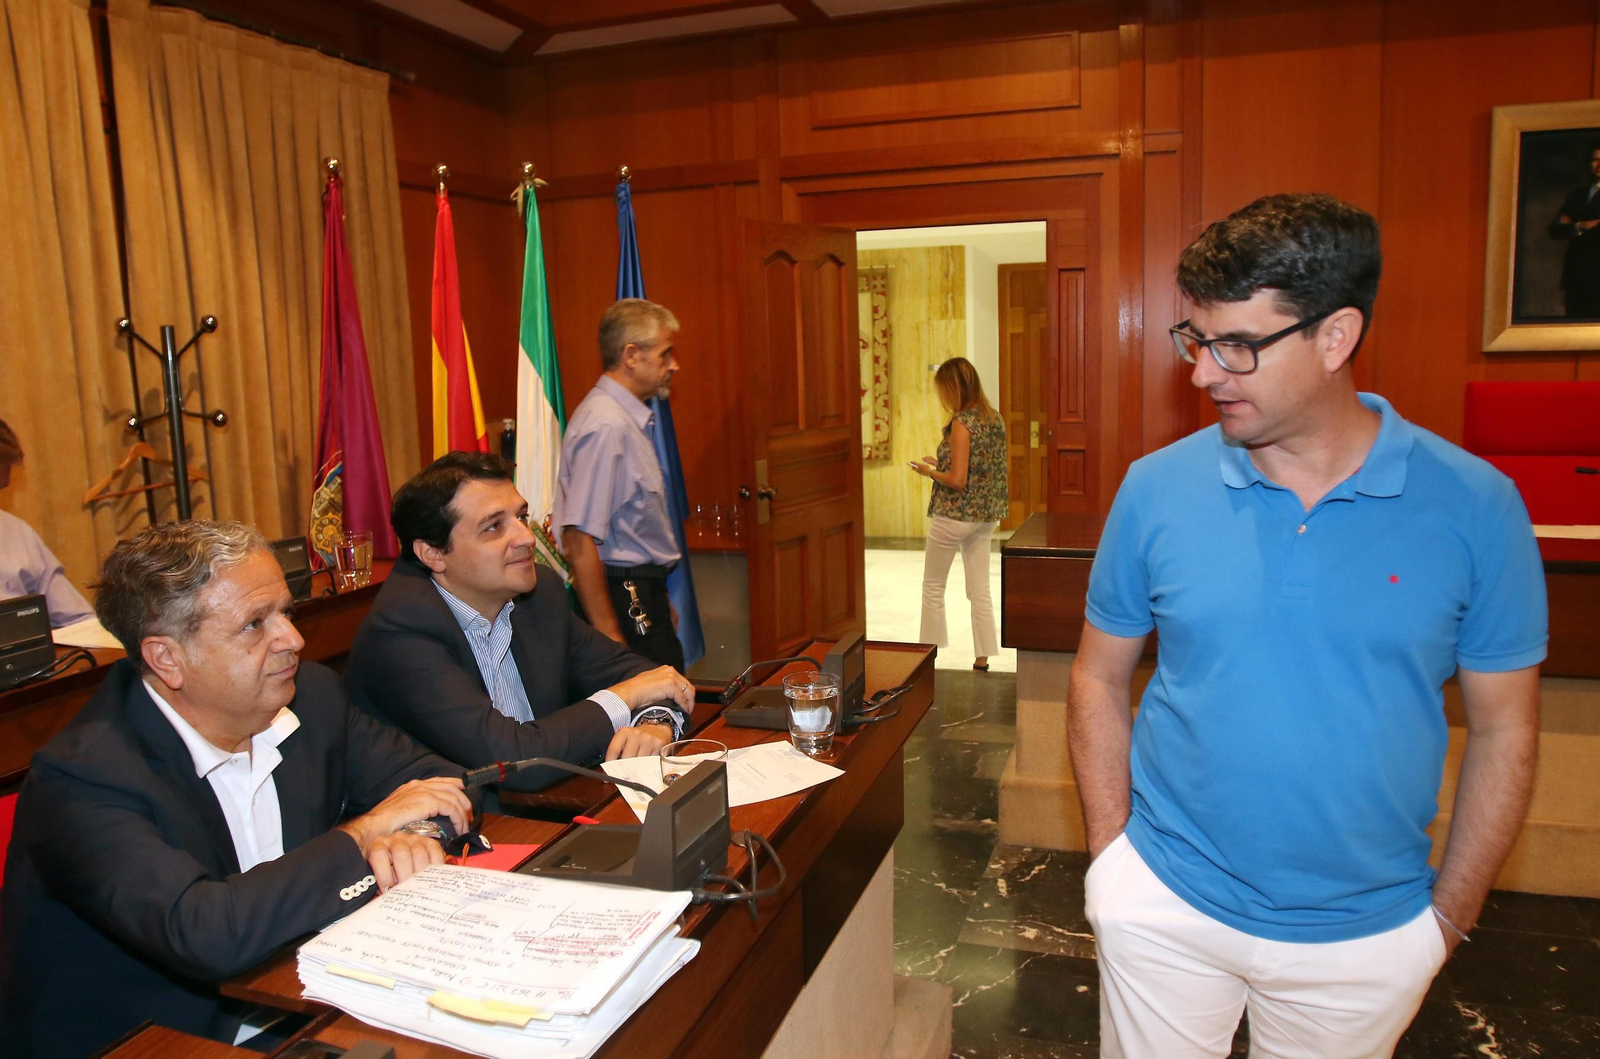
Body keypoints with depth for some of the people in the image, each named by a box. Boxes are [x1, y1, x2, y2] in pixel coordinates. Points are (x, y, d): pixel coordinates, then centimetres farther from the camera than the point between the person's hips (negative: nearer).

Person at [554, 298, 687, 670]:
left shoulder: (630, 419, 13)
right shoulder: (606, 425, -18)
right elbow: (579, 542, -23)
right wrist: (608, 634, -23)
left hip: (644, 597, 9)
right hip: (627, 603, -9)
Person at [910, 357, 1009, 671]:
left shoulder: (961, 423, -18)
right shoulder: (994, 419, 5)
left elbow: (957, 480, -22)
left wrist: (929, 471, -5)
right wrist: (942, 463, 12)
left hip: (954, 515, -7)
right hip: (985, 516, 7)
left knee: (933, 587, 10)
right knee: (980, 591, 11)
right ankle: (982, 659, 15)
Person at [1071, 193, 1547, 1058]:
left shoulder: (1475, 506, -11)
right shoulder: (1155, 489, -10)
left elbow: (1502, 729, -1)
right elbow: (1100, 680, -1)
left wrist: (1450, 914, 1)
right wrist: (1114, 857, -3)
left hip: (1369, 935, 0)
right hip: (1165, 908, 0)